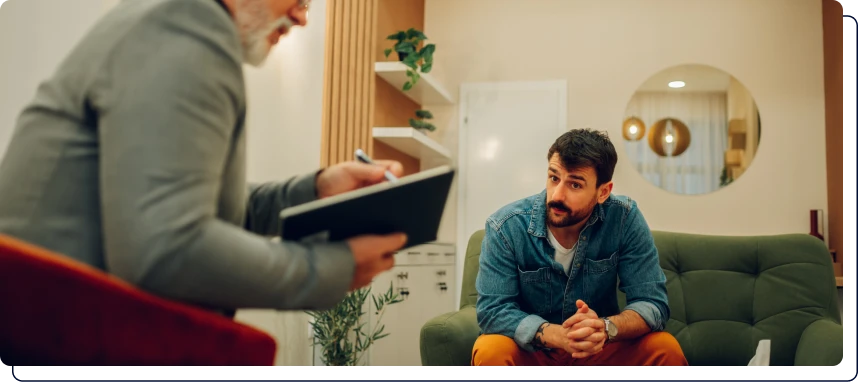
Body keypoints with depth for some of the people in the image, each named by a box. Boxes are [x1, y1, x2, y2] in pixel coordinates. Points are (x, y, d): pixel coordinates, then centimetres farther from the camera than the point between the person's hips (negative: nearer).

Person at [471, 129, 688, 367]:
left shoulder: (625, 220, -16)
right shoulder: (505, 227, -20)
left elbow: (653, 303, -16)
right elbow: (493, 310, -22)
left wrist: (605, 328, -38)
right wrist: (559, 335, -38)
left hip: (600, 347, 2)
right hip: (530, 348, -2)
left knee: (666, 348, -21)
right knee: (491, 351, -32)